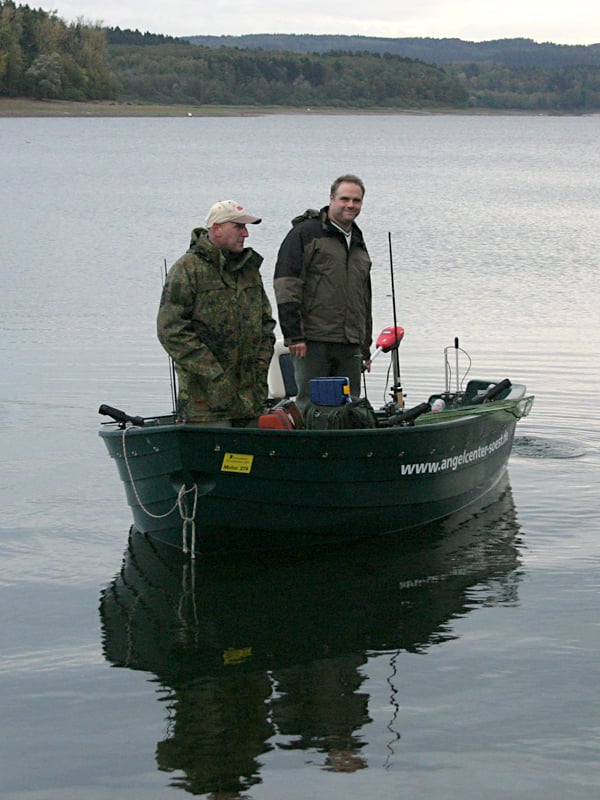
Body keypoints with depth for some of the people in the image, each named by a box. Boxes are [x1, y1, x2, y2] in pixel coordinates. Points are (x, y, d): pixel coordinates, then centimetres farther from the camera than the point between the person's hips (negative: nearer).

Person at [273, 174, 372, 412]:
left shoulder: (359, 245, 22)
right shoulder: (305, 233, -1)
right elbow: (286, 287, -9)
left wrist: (365, 348, 24)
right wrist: (293, 335, -16)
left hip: (350, 347, 7)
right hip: (313, 342, -7)